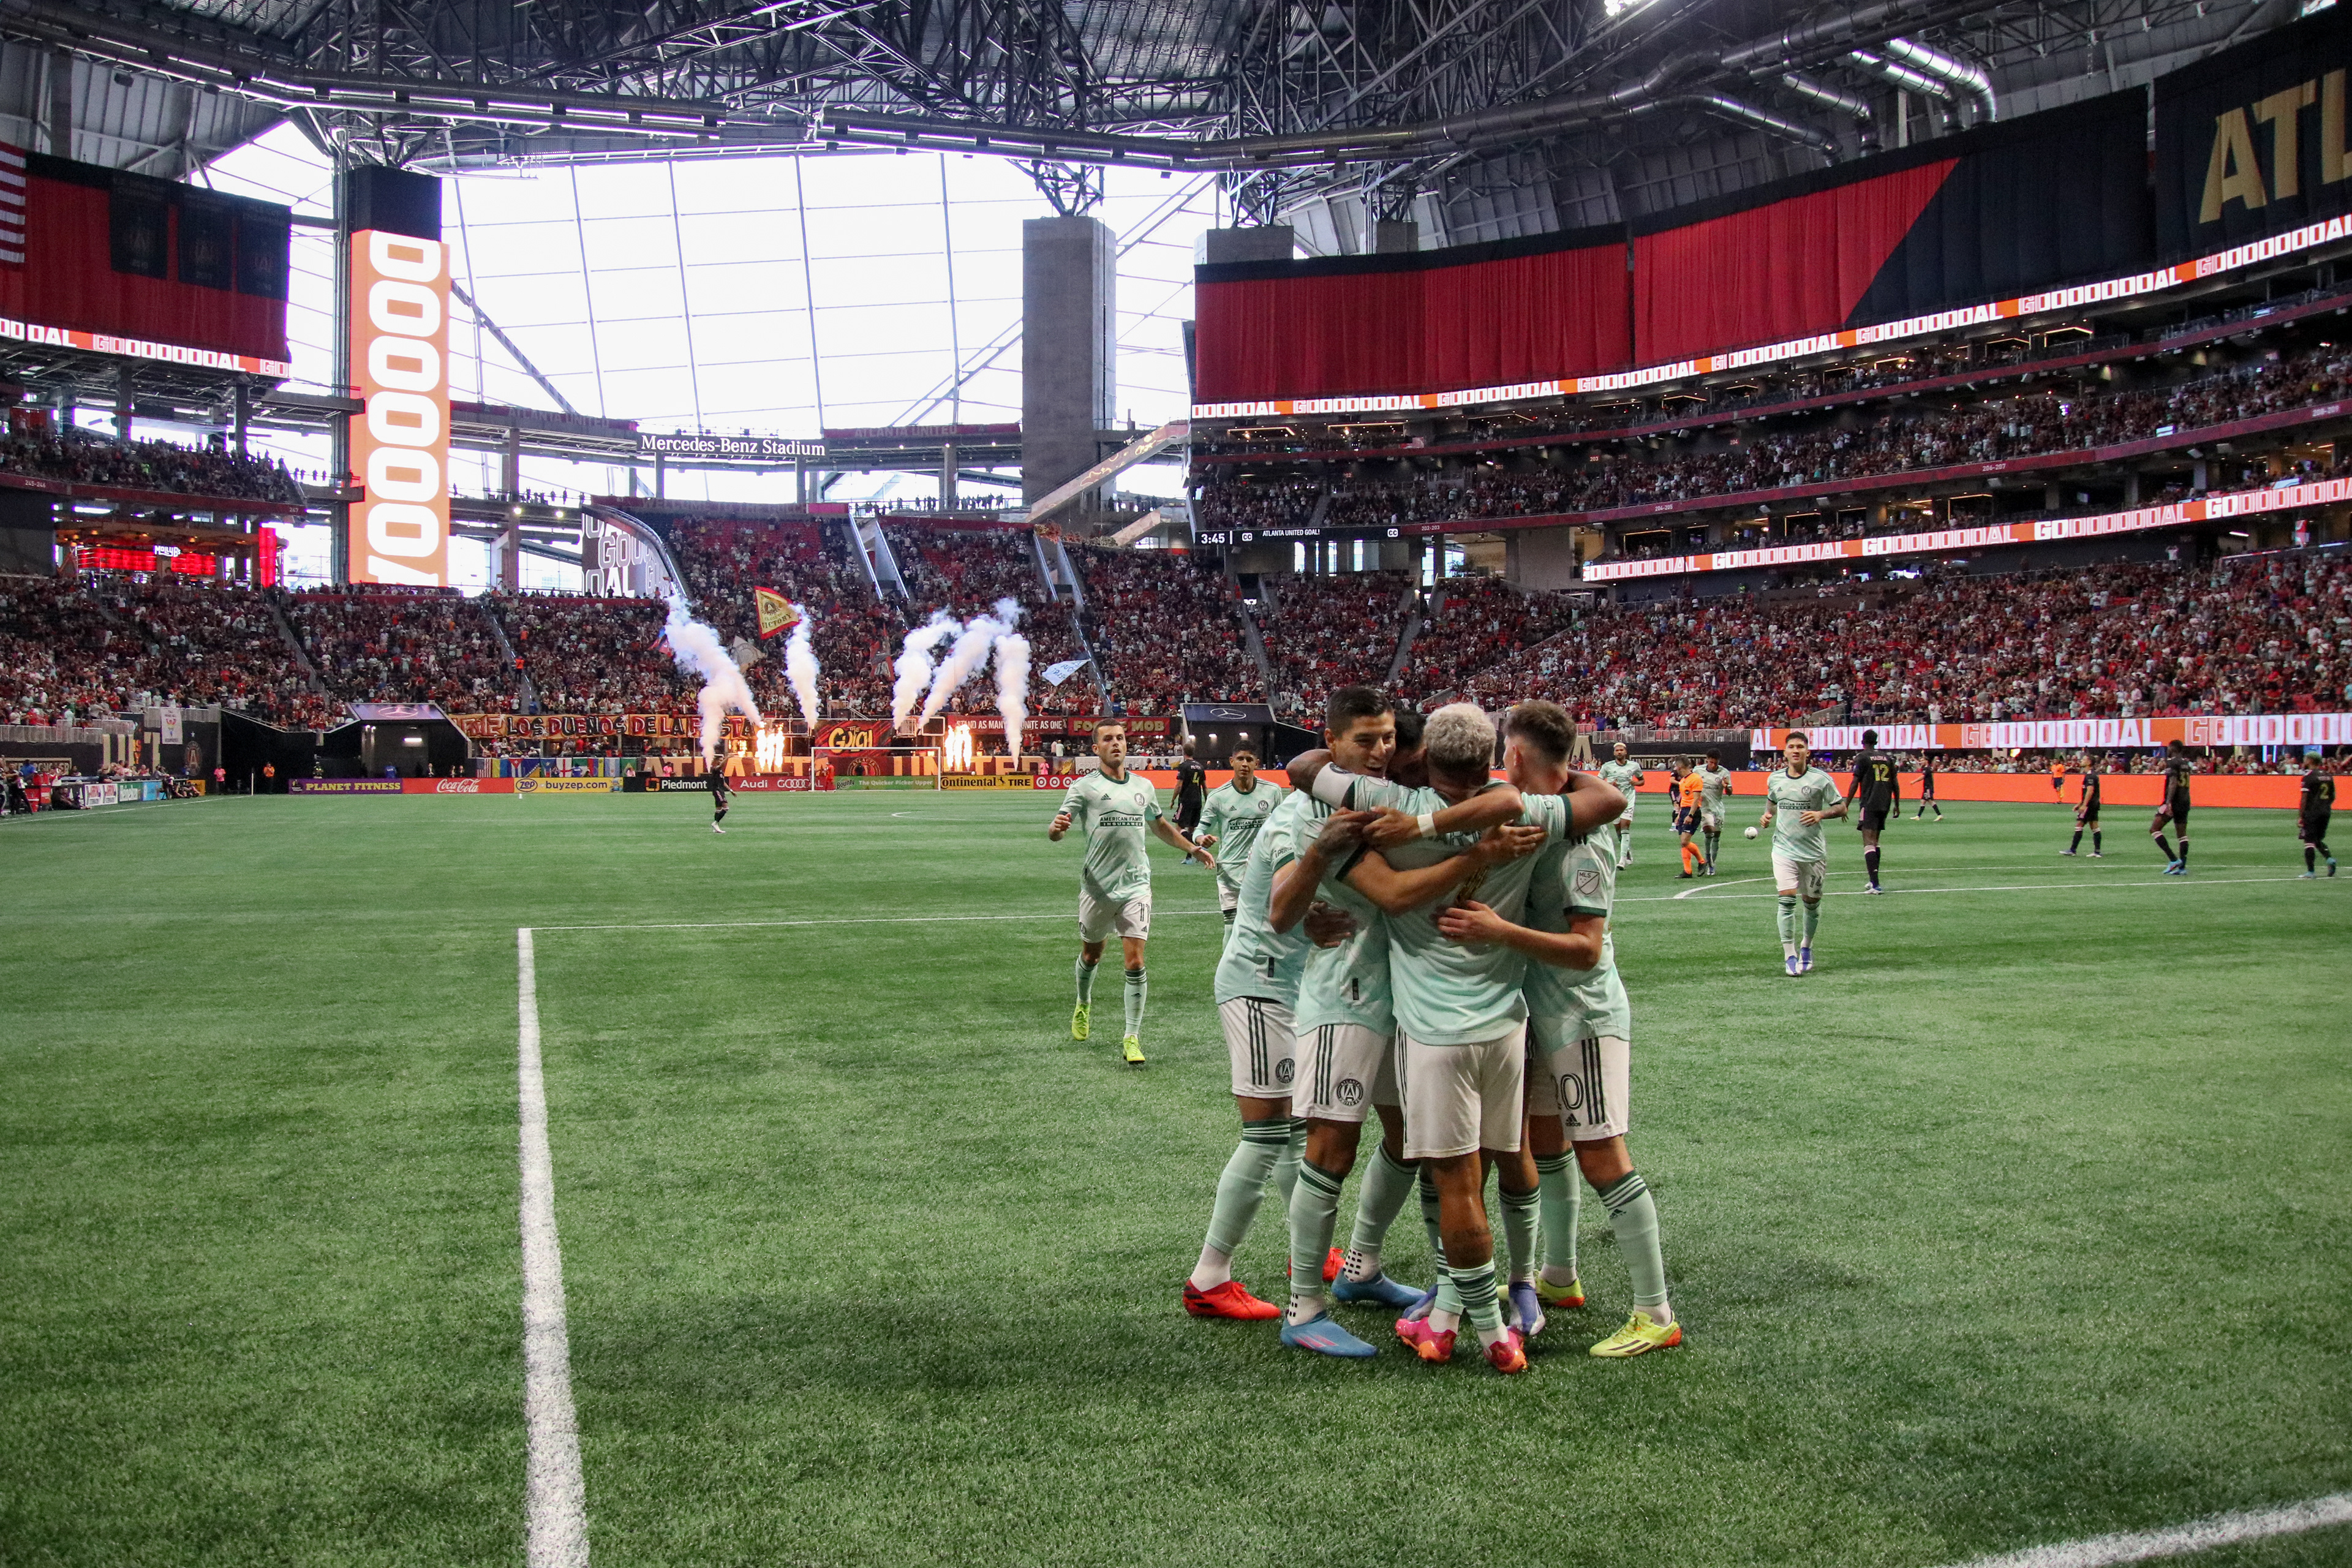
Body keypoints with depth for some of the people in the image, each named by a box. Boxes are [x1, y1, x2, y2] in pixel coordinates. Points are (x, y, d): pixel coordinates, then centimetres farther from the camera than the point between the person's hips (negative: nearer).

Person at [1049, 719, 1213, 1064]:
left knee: (1135, 962, -8)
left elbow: (1161, 826, 29)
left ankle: (1132, 1037, -2)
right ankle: (1084, 1005, 47)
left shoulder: (1144, 786, 10)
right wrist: (1057, 828, -37)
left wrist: (1193, 849, 25)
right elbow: (1055, 833, -14)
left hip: (1136, 884, 2)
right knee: (1091, 955, 17)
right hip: (1097, 887, -2)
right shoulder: (1085, 786, -3)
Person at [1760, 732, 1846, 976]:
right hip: (1784, 849, 1)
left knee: (1811, 902, 10)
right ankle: (1790, 956, -9)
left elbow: (1841, 807, -2)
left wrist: (1821, 814, -21)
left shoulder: (1821, 779, -5)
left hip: (1813, 851, -1)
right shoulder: (1775, 779, 5)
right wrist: (1767, 815, 5)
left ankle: (1806, 946, 34)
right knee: (1787, 900, -12)